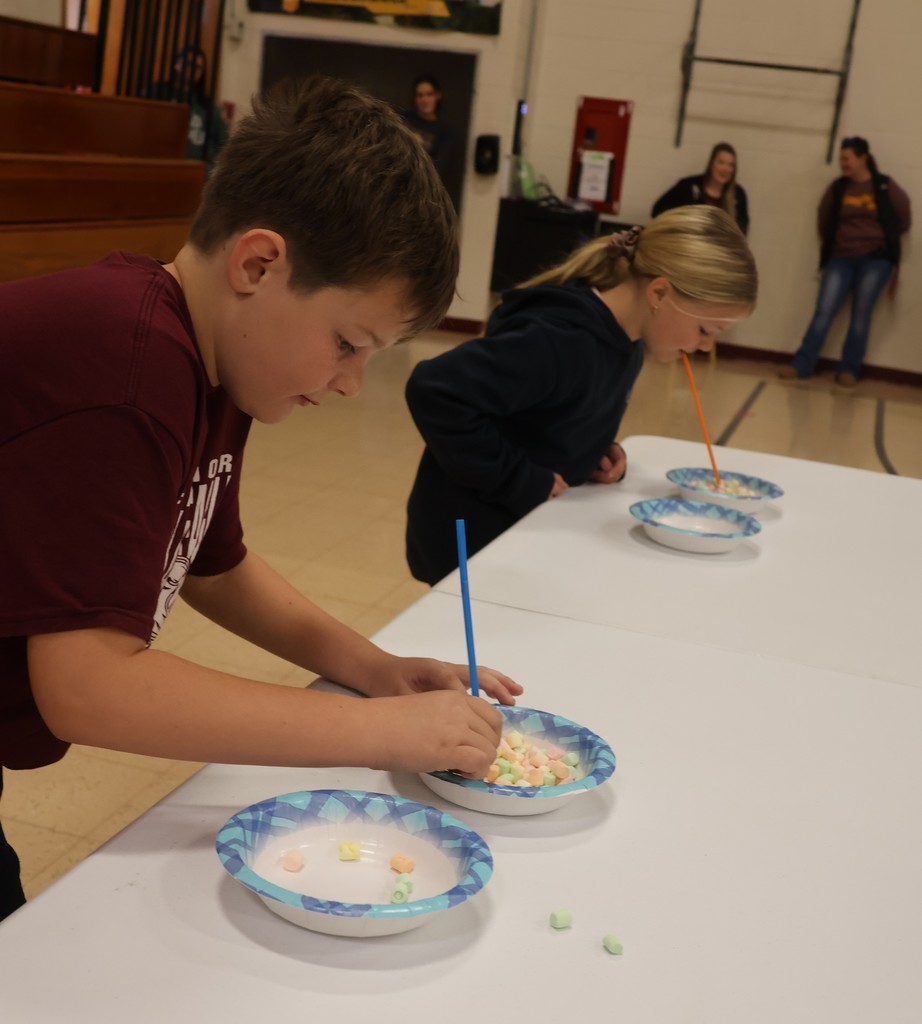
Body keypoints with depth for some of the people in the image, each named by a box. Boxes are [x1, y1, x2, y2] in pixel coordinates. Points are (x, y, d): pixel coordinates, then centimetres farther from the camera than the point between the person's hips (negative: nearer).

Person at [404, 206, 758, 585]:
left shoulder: (625, 338, 0)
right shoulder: (560, 341, -29)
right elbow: (435, 390, -34)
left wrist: (598, 452, -4)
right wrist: (520, 482, -27)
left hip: (529, 529, 8)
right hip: (473, 544, -8)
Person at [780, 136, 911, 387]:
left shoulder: (885, 187, -3)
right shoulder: (837, 188, 3)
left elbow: (904, 219, 9)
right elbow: (823, 219, 18)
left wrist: (886, 239, 14)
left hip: (875, 259, -2)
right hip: (841, 258, 2)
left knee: (861, 315, -2)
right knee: (824, 311, -6)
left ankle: (849, 370, 4)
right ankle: (802, 364, -5)